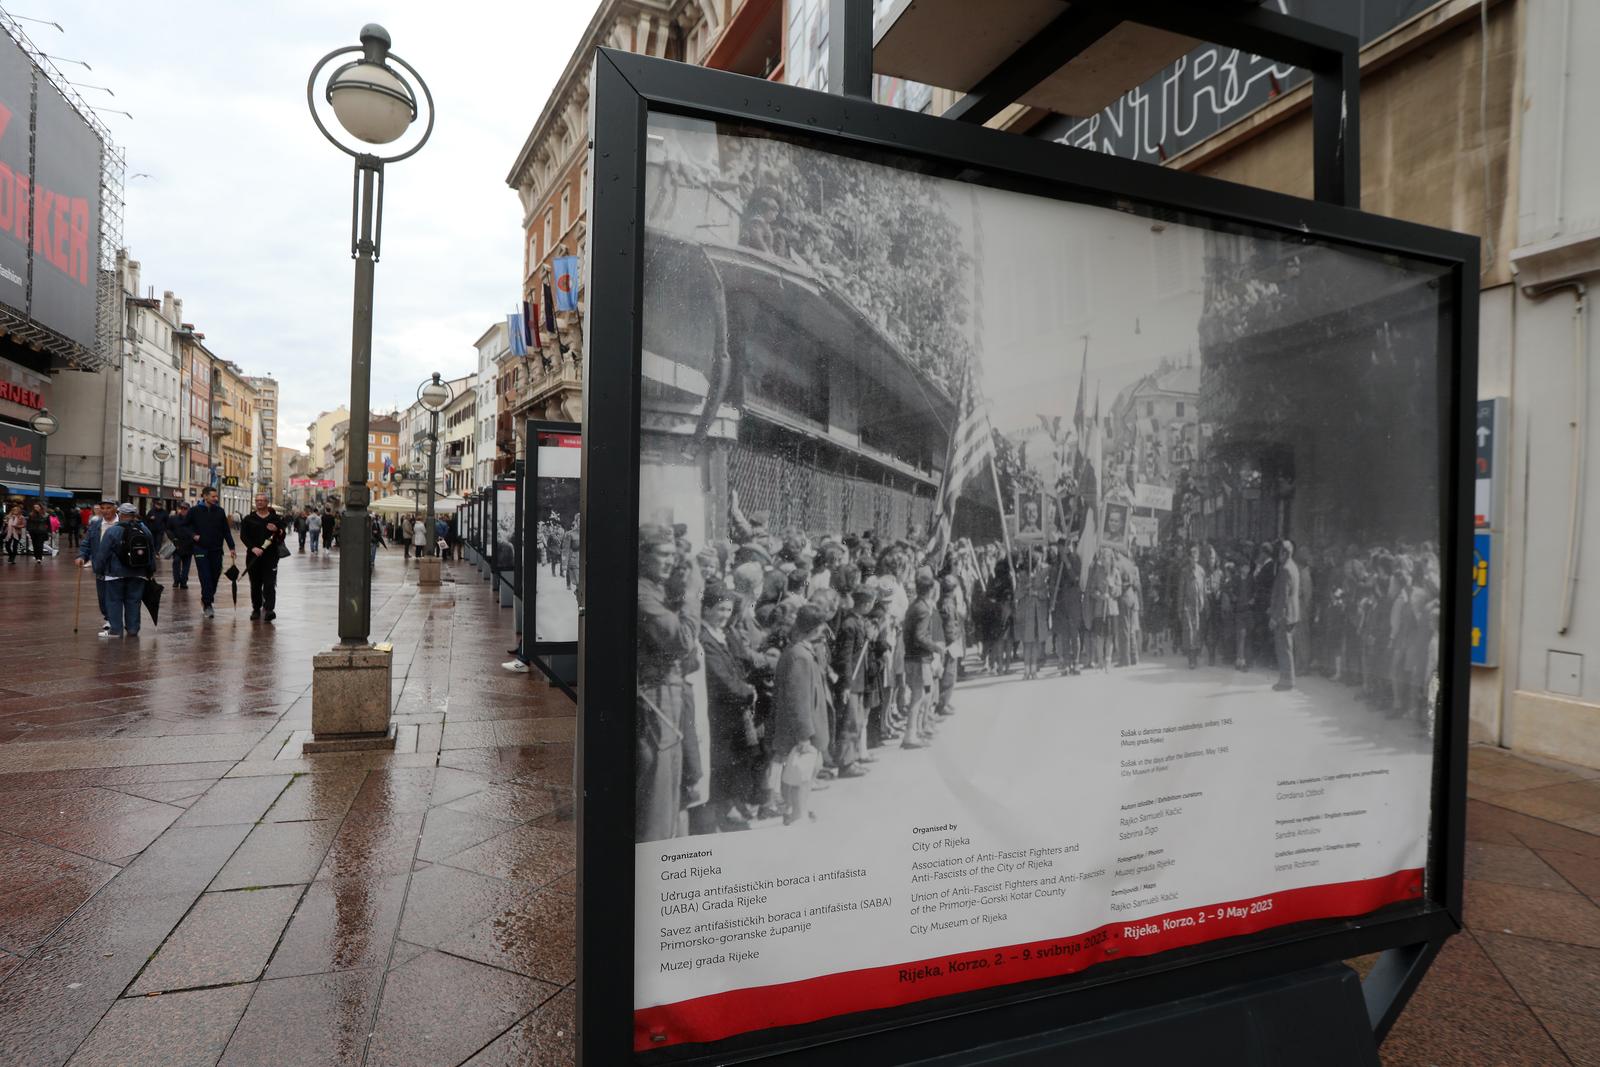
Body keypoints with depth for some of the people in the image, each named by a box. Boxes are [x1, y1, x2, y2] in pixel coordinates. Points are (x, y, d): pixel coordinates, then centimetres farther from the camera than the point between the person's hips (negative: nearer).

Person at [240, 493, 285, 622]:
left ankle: (269, 609, -15)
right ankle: (256, 609, 19)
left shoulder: (276, 519, 8)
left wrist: (276, 531, -15)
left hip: (270, 556, -1)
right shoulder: (248, 519, 8)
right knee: (255, 585, 9)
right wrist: (253, 548, -16)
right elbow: (243, 536, -1)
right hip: (253, 556, 2)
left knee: (269, 584, -9)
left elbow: (282, 537, 8)